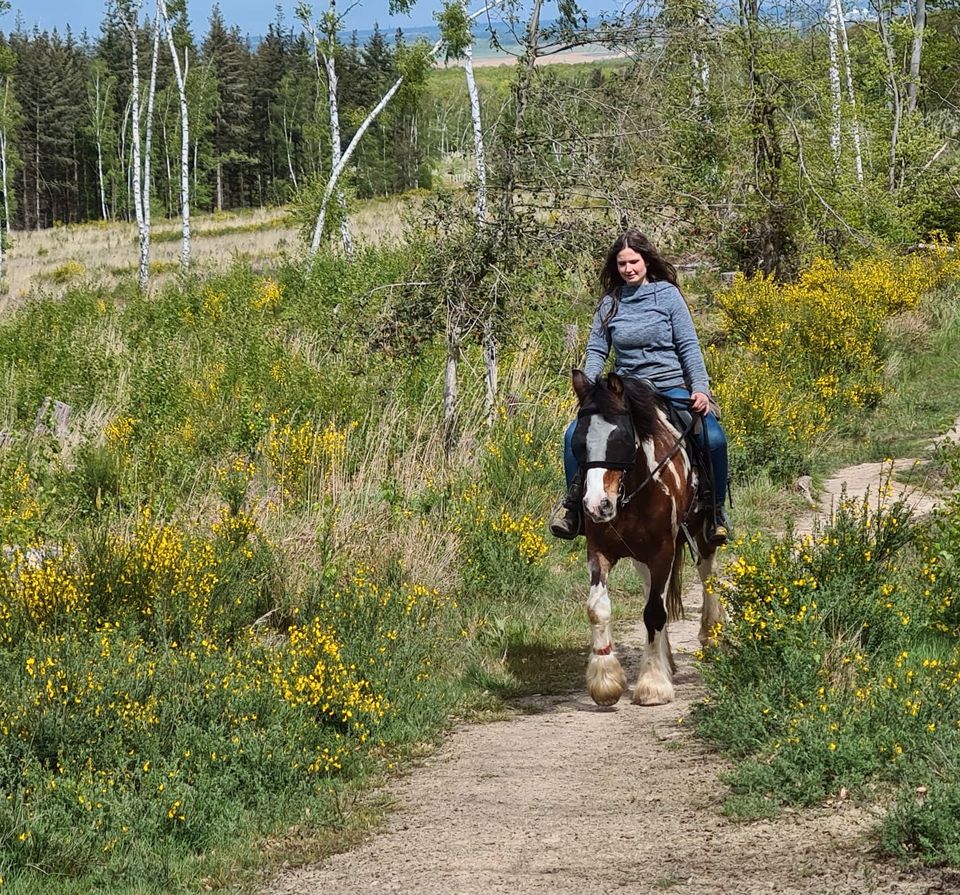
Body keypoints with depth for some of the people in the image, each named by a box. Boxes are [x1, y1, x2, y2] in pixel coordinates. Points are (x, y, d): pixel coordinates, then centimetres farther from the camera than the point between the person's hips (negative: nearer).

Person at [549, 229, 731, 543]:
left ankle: (716, 509, -7)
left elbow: (689, 347, -3)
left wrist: (700, 388, -15)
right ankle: (574, 502, -1)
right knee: (576, 434, -19)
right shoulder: (610, 302, 6)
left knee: (714, 438, -26)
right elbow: (596, 350, 7)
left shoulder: (667, 294, -1)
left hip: (671, 389, -2)